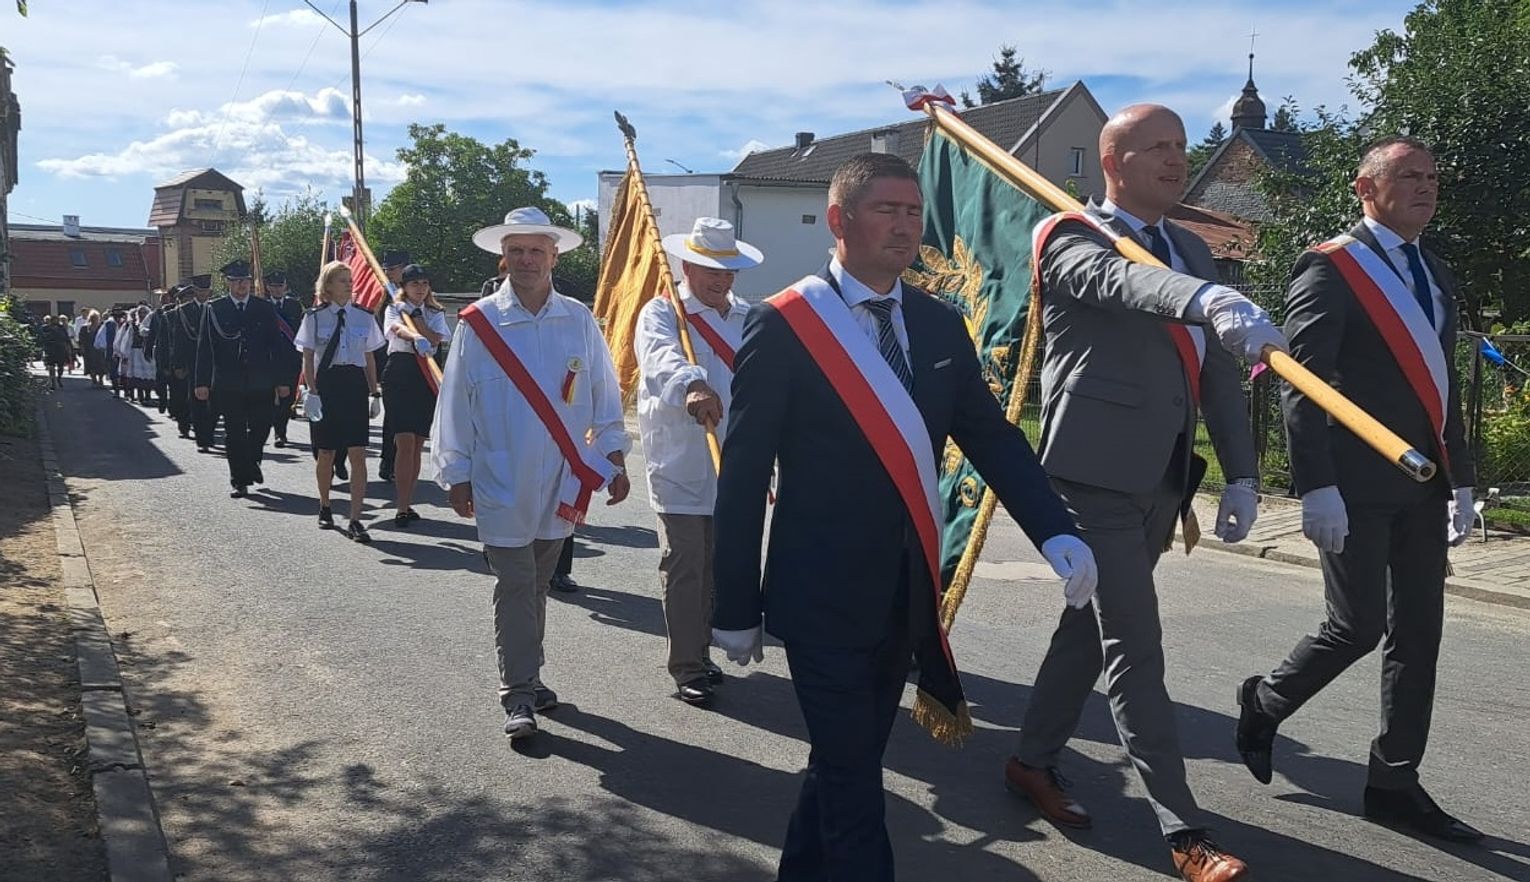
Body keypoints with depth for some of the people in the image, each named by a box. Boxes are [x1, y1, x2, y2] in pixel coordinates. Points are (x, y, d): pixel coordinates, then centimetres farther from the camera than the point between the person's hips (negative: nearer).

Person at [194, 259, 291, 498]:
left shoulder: (265, 308, 6)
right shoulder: (214, 309, 2)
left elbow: (277, 345, 6)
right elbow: (204, 348, 1)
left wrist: (281, 380, 0)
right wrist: (202, 382, -6)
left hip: (260, 383, 1)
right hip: (228, 384, -1)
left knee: (260, 428, 6)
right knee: (234, 433, 2)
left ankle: (251, 463, 35)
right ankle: (239, 481, 10)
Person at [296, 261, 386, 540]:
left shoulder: (363, 316, 6)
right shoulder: (314, 317, 0)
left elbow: (369, 359, 11)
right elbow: (308, 359, 0)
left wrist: (375, 394, 7)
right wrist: (312, 392, -9)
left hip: (355, 384, 1)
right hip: (326, 384, -1)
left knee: (358, 454, -7)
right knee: (326, 453, 10)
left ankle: (355, 520, -6)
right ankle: (325, 507, 33)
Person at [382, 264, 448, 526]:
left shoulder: (435, 313, 14)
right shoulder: (395, 308, 5)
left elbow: (435, 339, -6)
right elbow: (399, 329, -20)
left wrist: (416, 315, -8)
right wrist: (418, 338, -40)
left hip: (426, 378, 4)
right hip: (399, 374, -4)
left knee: (417, 445, 7)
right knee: (405, 443, -12)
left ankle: (407, 503, 17)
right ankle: (402, 508, -10)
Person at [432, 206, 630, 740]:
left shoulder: (578, 321, 3)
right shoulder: (477, 324, -4)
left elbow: (603, 394, 8)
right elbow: (455, 403, -1)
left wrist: (614, 457, 4)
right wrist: (456, 474, -1)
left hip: (563, 481, 3)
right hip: (501, 483, -3)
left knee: (537, 585, 15)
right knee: (514, 588, -2)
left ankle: (526, 676, 30)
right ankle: (519, 697, 4)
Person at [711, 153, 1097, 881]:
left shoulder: (940, 325, 5)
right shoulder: (782, 327, -12)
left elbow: (992, 436, 5)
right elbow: (743, 476, -10)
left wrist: (1056, 532, -11)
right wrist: (736, 608, -8)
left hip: (907, 592, 6)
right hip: (823, 597, -6)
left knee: (848, 762, 20)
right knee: (853, 778, 1)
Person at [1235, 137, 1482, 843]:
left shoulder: (1436, 275, 17)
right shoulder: (1329, 269, -7)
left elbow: (1442, 385, 21)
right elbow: (1300, 384, -13)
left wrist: (1460, 478, 16)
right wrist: (1316, 487, -20)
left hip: (1423, 485, 7)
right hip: (1357, 484, -7)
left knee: (1418, 636, 7)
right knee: (1358, 626, -6)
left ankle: (1395, 785, 17)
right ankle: (1265, 702, 21)